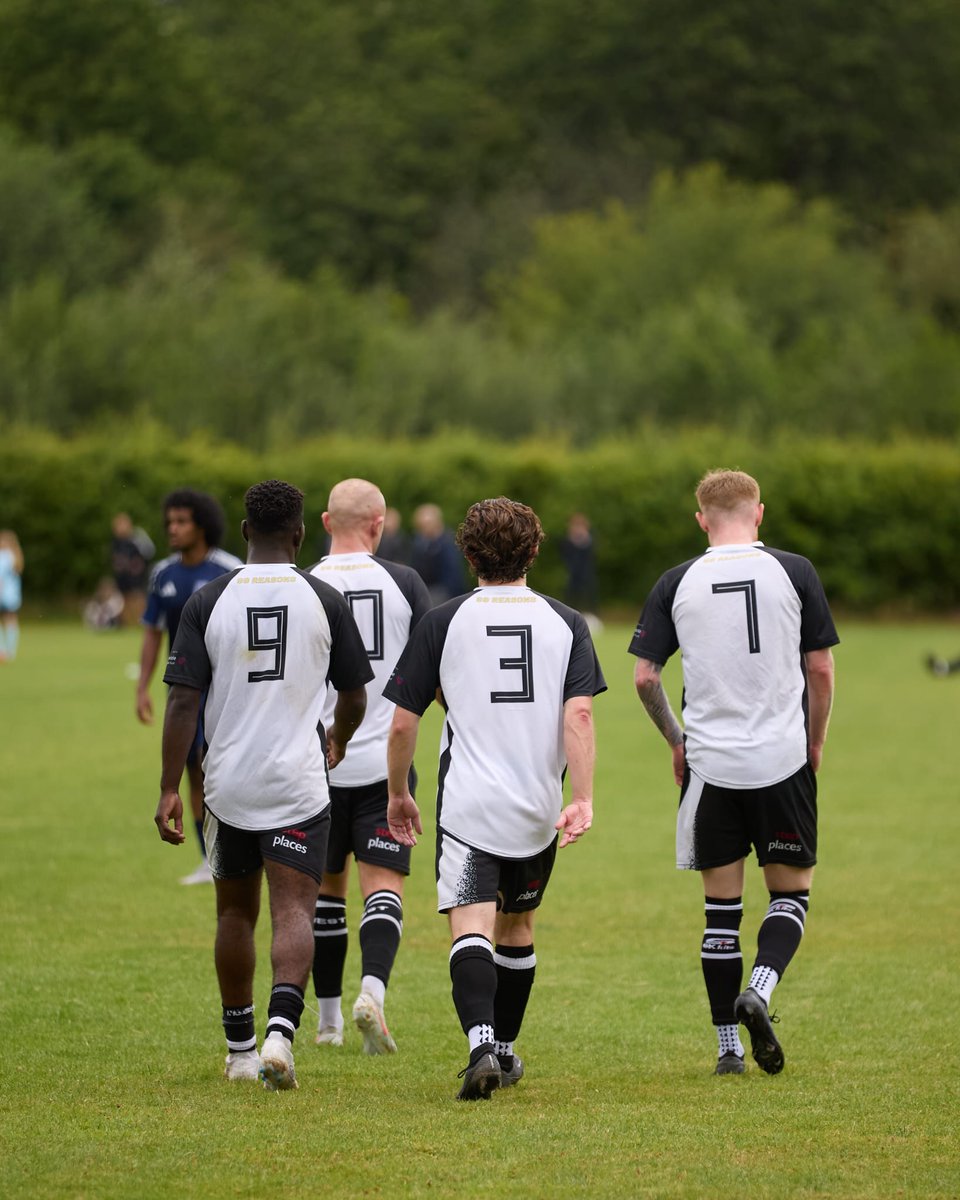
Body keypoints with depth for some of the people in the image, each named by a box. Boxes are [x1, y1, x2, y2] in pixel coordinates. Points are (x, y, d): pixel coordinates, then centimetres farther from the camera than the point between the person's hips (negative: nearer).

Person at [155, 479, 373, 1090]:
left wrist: (170, 789, -4)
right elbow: (354, 699, 7)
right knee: (294, 911, -5)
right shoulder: (324, 600, -2)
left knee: (236, 911, 16)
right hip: (298, 782, -2)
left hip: (227, 782, 2)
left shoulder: (209, 600, -2)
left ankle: (240, 1048, 25)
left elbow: (183, 701, -7)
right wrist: (336, 746, 28)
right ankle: (280, 1032, -27)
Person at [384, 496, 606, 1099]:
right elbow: (579, 714, -9)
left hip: (467, 805, -3)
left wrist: (399, 795, 15)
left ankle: (481, 1043, -33)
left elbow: (403, 721, 1)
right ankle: (506, 1050, 33)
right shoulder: (566, 623, 3)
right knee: (517, 926, 21)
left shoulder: (442, 622, 0)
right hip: (537, 810, 3)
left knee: (471, 930, -10)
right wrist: (583, 799, -11)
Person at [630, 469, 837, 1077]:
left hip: (709, 765, 1)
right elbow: (821, 668, 0)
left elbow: (645, 676, 1)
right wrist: (816, 741, 15)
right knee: (792, 890, 12)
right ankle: (760, 990, -14)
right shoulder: (794, 572, -2)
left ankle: (729, 1047, 8)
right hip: (782, 759, -1)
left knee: (722, 905, 8)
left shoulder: (676, 583, 1)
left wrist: (676, 739, 16)